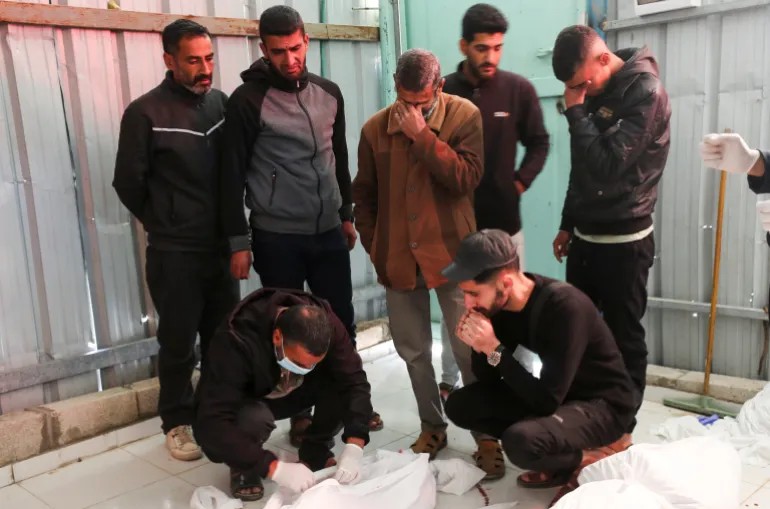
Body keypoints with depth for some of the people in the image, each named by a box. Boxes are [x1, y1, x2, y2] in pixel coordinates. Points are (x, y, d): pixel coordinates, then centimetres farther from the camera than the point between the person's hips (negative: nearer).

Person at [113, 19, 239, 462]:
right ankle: (178, 422, 25)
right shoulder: (145, 113, -11)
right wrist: (164, 225, 5)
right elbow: (128, 184, -4)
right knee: (179, 343, 7)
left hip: (222, 246, 4)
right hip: (175, 253, -4)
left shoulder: (221, 103, 3)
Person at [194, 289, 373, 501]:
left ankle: (316, 450, 0)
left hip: (291, 392, 3)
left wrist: (354, 446, -36)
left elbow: (354, 380, -23)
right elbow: (212, 424, -41)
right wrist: (275, 468, -45)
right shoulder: (237, 341, -38)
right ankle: (243, 466, -3)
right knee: (255, 419, -38)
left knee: (341, 378, -25)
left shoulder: (324, 322, -26)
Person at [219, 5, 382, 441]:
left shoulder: (329, 93, 7)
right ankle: (301, 413, 23)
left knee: (342, 322, 11)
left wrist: (348, 214, 17)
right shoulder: (248, 100, -9)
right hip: (276, 238, -4)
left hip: (329, 232, 4)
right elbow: (233, 174, -8)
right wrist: (239, 241, -9)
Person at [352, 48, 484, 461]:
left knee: (470, 349, 2)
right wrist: (373, 246, 7)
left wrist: (423, 135, -20)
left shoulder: (465, 116, -6)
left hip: (451, 253, -3)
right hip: (397, 257, 3)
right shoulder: (375, 128, 2)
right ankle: (432, 426, 31)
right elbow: (363, 194, 10)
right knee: (413, 351, 13)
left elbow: (466, 179, -19)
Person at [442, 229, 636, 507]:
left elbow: (547, 400, -31)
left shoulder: (564, 305, -30)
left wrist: (494, 349, -31)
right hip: (550, 397, 8)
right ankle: (561, 460, 4)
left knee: (521, 441, -34)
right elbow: (488, 380, 0)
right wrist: (479, 347, -20)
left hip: (602, 405, -8)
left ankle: (592, 458, -1)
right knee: (459, 405, -4)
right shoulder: (498, 304, -9)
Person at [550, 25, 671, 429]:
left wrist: (576, 112, -17)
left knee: (624, 340, 3)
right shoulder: (593, 91, 9)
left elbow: (608, 164, -23)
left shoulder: (645, 92, -15)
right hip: (585, 237, 7)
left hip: (624, 242, -7)